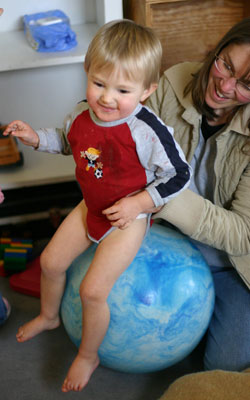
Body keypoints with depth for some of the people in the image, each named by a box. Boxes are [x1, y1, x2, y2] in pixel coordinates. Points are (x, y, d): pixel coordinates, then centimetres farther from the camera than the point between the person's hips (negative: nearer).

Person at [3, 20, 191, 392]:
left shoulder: (147, 131, -31)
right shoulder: (82, 112, -12)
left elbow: (179, 175, -20)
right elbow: (68, 142, 11)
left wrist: (138, 203, -25)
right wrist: (36, 137, -5)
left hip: (127, 217, -6)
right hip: (91, 207, 7)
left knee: (92, 290, -7)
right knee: (51, 261, 16)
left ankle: (88, 356, 21)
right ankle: (49, 316, 47)